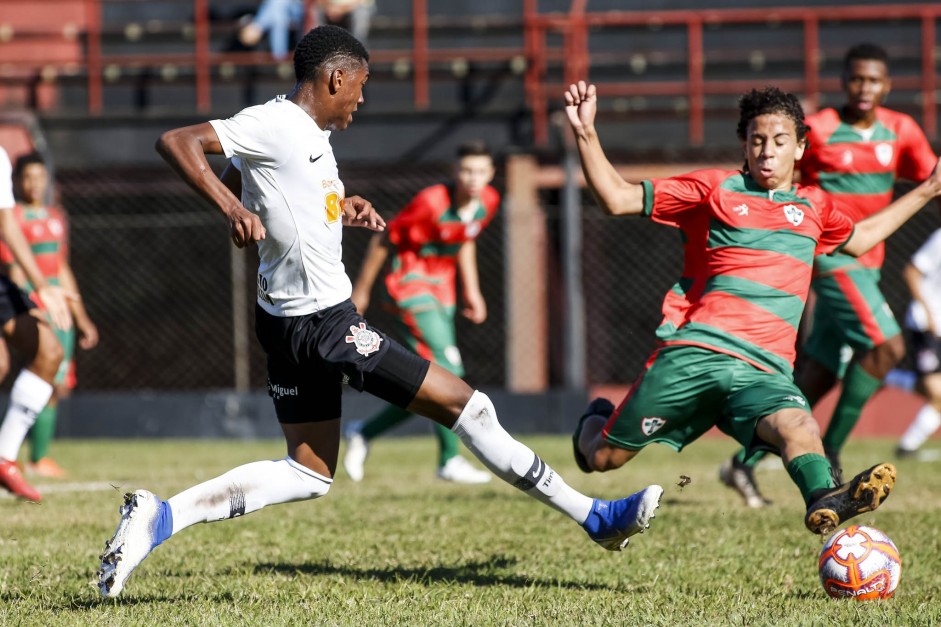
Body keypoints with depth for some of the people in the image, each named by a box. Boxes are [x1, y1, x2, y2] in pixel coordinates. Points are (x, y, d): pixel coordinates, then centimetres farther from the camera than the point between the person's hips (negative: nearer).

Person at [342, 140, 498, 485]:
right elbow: (383, 239, -12)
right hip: (410, 284, -8)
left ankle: (364, 433, 25)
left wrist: (471, 290, 15)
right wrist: (361, 291, -5)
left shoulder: (488, 202, -1)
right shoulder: (431, 202, -22)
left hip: (442, 289, 8)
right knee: (448, 371, -18)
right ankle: (450, 461, -13)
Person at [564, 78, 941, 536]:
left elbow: (858, 239, 45)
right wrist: (585, 134, -4)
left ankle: (823, 499, -64)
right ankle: (595, 420, 41)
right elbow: (617, 198, 7)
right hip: (693, 355, -1)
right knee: (602, 458, 4)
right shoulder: (715, 189, 11)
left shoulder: (814, 207, 22)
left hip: (764, 371, 1)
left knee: (797, 425, -35)